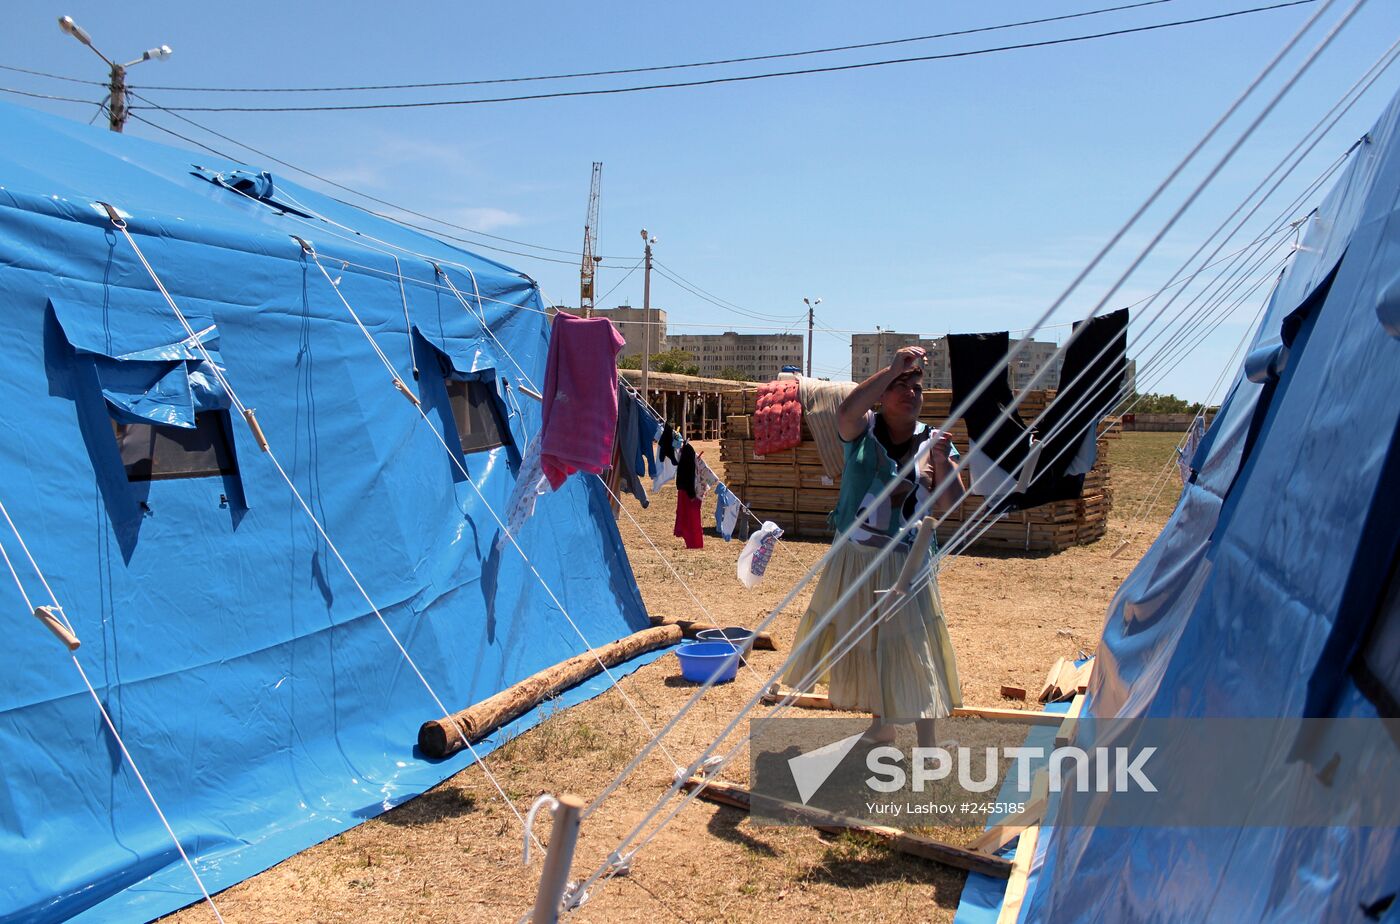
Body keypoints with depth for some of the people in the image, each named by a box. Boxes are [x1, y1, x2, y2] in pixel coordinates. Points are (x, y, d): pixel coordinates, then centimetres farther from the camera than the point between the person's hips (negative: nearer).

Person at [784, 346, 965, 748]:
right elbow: (846, 412, -28)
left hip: (905, 565, -2)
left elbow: (950, 505, -11)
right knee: (861, 644, 16)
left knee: (913, 651, -3)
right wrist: (893, 367, -30)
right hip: (853, 560, 2)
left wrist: (943, 463, -28)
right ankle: (881, 724, 39)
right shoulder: (864, 431, -4)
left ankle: (927, 744, 9)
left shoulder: (935, 443, -2)